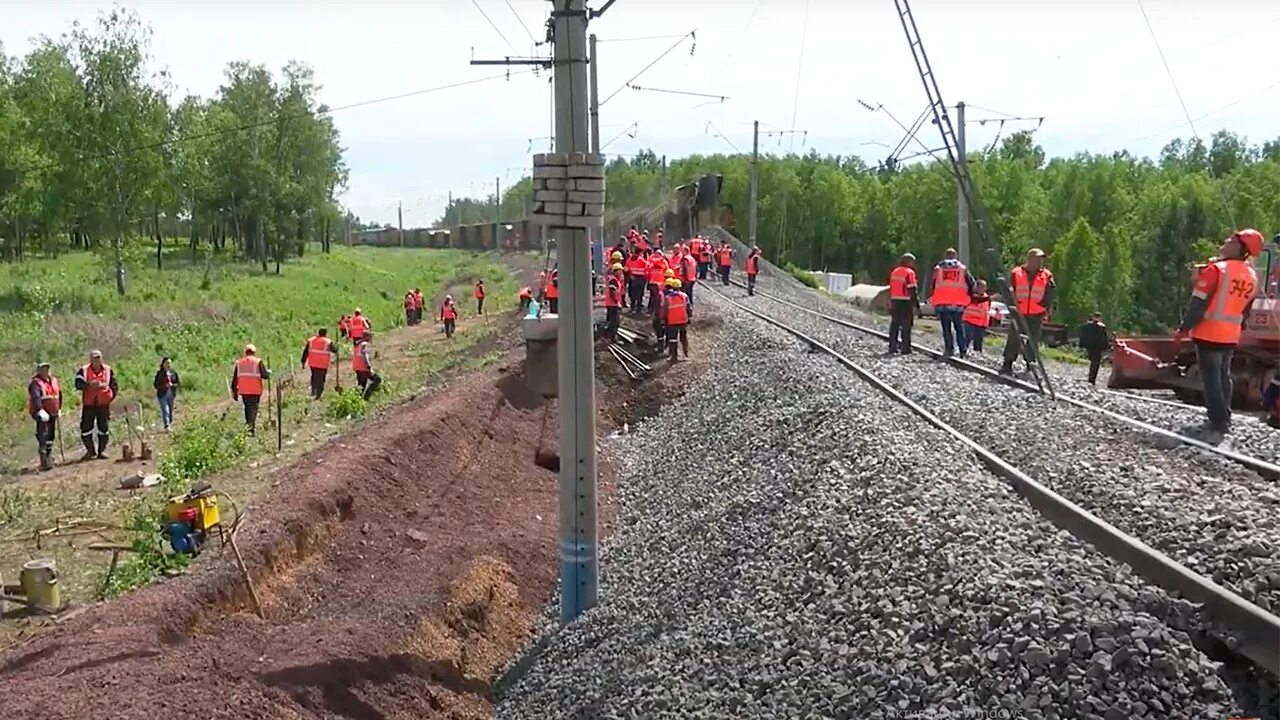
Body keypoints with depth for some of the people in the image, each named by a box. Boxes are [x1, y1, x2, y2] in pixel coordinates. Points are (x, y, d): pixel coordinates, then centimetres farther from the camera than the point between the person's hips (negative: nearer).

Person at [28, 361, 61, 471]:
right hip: (41, 414, -7)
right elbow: (35, 398, -24)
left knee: (51, 436, 14)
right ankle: (44, 461, -16)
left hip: (52, 413, 7)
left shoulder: (53, 380, 14)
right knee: (43, 436, -14)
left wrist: (59, 409, 26)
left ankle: (49, 458, 27)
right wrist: (40, 411, -37)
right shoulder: (35, 383, -10)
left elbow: (59, 394, 27)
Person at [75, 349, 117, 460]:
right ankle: (90, 451, 15)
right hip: (88, 404, -1)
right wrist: (89, 385, -26)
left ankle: (102, 451, 14)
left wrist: (112, 396, 3)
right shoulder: (83, 371, 0)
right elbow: (78, 384, -12)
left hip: (103, 404, 1)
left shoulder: (108, 370, 7)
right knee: (86, 428, 0)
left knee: (104, 428, 3)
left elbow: (114, 385, 14)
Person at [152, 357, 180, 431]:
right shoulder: (160, 373, -7)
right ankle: (166, 426, -19)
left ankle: (170, 424, 24)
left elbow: (178, 383, 8)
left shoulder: (174, 373, 4)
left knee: (171, 411, 10)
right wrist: (164, 385, -19)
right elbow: (155, 384, -5)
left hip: (171, 395, 4)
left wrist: (172, 385, -12)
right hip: (162, 395, -4)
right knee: (165, 411, -13)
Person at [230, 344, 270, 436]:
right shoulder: (258, 362, -2)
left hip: (243, 391, 4)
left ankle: (248, 425, 23)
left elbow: (234, 379, 11)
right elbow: (265, 375, -9)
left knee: (247, 408, 18)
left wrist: (234, 392, 17)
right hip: (255, 391, -4)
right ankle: (251, 429, -15)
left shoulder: (239, 363, 10)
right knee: (253, 409, -1)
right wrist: (269, 372, 15)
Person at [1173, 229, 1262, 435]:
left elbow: (1198, 303, -17)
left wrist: (1183, 329, -10)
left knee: (1211, 378, -2)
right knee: (1224, 377, 18)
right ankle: (1224, 417, 24)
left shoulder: (1217, 269, -16)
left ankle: (1219, 421, -4)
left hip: (1209, 333, -7)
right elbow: (1245, 310, 14)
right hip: (1230, 336, 7)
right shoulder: (1252, 277, 6)